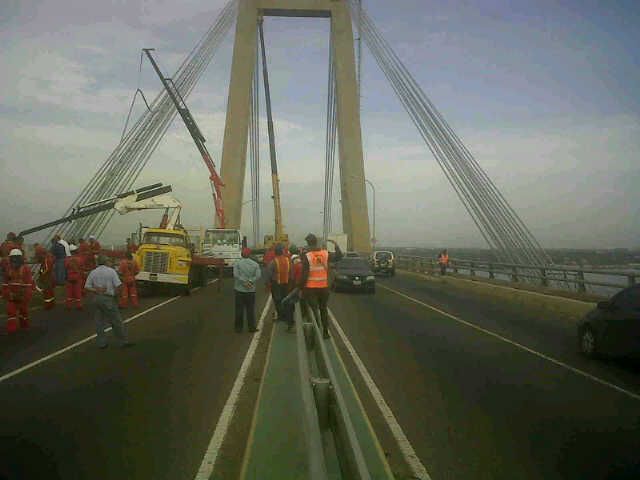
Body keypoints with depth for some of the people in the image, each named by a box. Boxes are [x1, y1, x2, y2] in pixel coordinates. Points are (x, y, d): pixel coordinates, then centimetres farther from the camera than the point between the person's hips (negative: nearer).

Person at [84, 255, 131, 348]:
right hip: (108, 299, -4)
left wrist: (96, 291, -5)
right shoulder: (111, 271, -7)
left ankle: (101, 343, 16)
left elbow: (87, 287, 0)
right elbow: (118, 285, -13)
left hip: (96, 298, 4)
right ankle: (123, 341, 10)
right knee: (116, 321, 4)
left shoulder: (93, 272, 4)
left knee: (99, 322, 11)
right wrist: (116, 294, 2)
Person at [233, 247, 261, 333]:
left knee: (239, 310, 6)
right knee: (251, 310, 9)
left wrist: (244, 282, -13)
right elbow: (258, 276, -8)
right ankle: (252, 327, 12)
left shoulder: (237, 263, -3)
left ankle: (238, 328, 11)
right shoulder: (255, 264, 3)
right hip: (251, 290, 1)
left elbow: (236, 275, -15)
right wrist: (250, 281, -13)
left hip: (239, 290, -1)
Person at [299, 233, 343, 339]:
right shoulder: (326, 254, -3)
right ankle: (325, 332, 21)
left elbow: (304, 275, -15)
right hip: (324, 287, 4)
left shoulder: (307, 257, -14)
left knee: (313, 311, 3)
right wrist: (336, 245, 21)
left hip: (311, 288, -4)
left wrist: (302, 287, -7)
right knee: (324, 310, 17)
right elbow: (339, 257, 10)